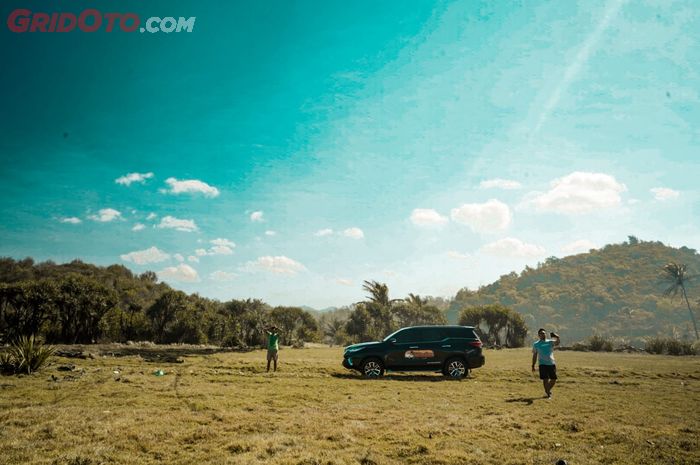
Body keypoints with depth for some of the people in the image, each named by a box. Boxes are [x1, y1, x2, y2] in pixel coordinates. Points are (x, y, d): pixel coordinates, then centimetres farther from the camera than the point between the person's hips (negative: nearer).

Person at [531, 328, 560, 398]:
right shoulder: (536, 344, 8)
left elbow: (557, 343, -14)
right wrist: (533, 365, 8)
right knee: (545, 379, -9)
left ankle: (548, 390, 30)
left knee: (553, 379, 4)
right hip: (543, 364, -2)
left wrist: (557, 338, -36)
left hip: (552, 363, 2)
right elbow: (534, 355, 12)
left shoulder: (550, 342, 7)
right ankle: (548, 394, 2)